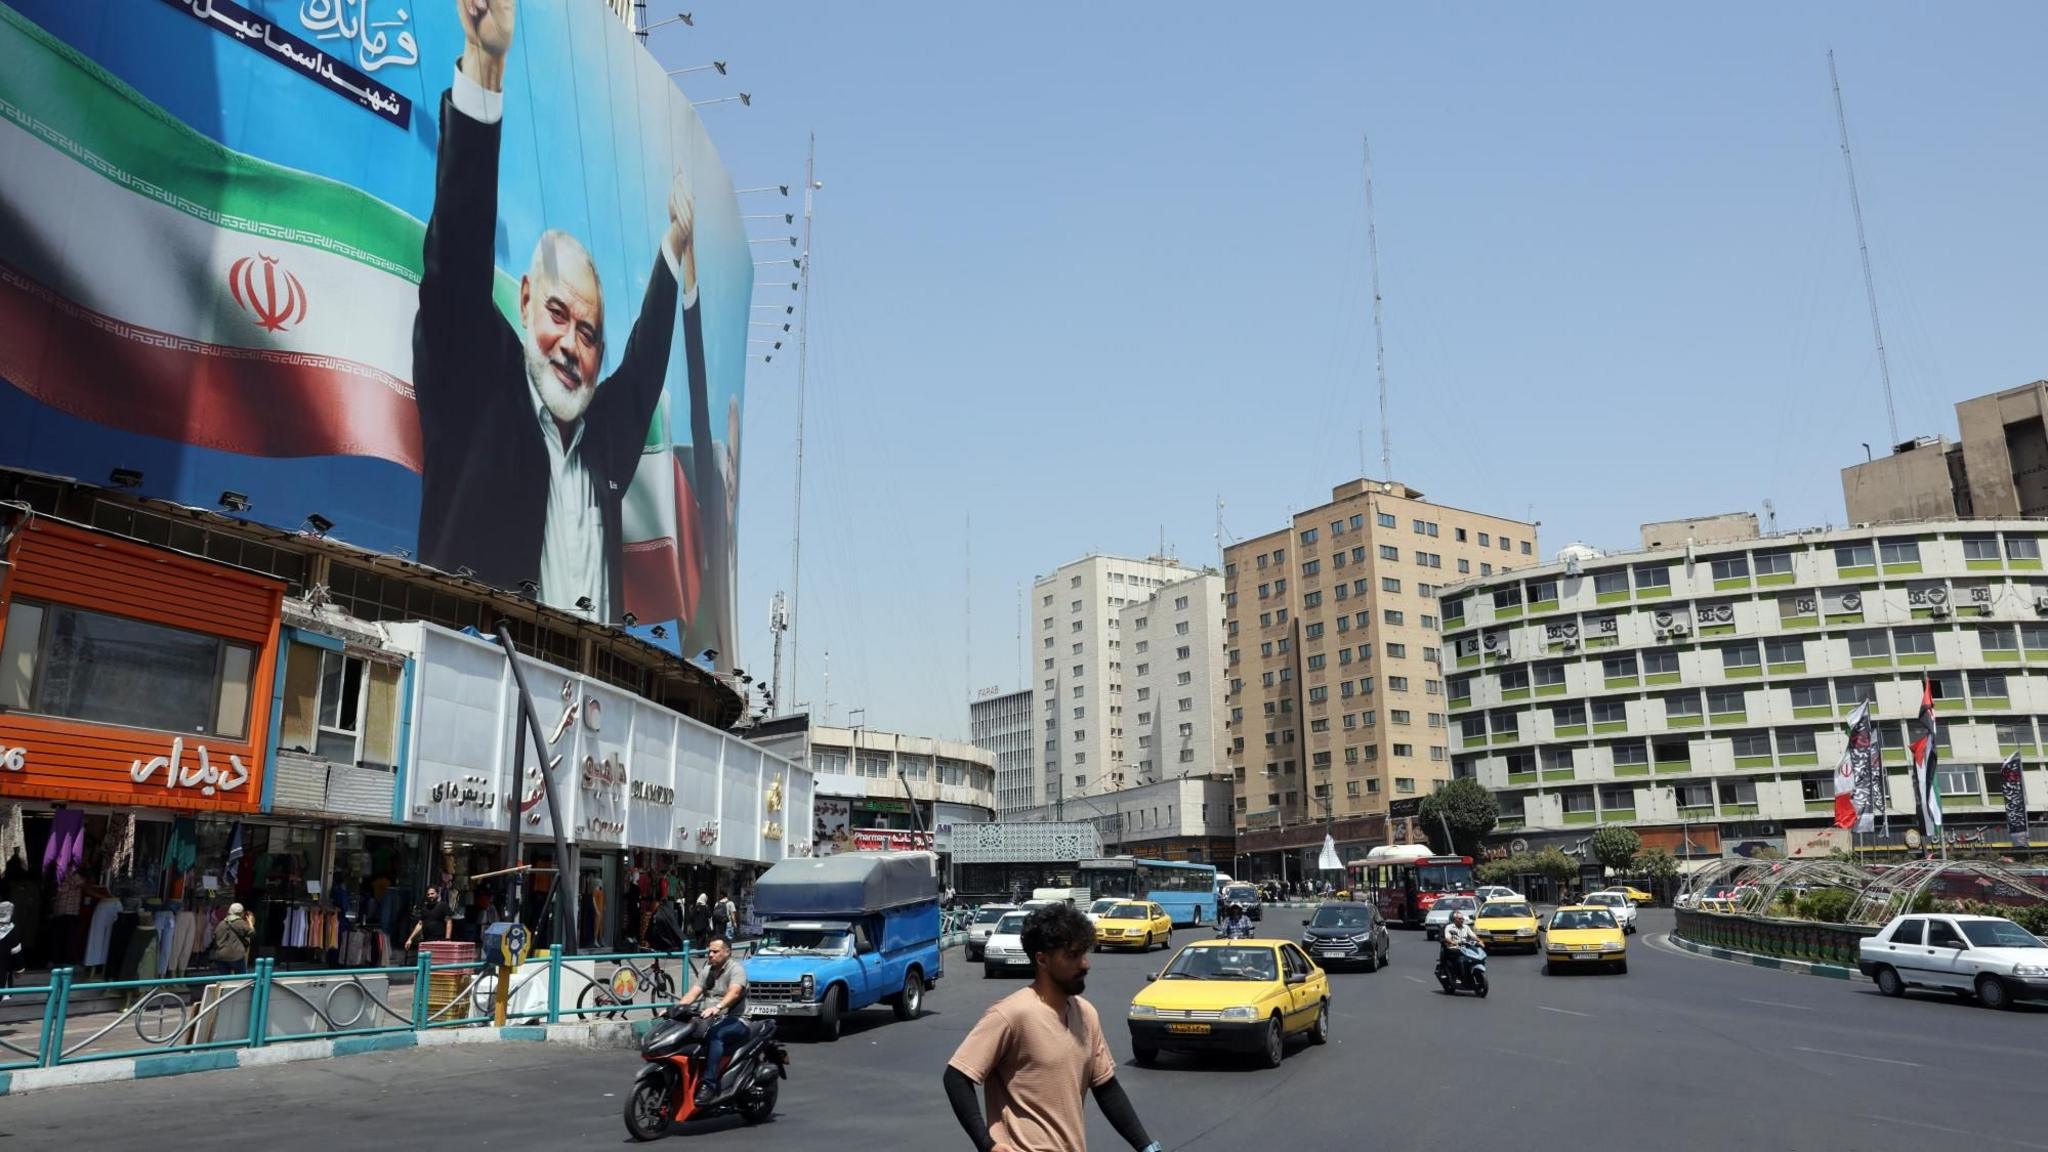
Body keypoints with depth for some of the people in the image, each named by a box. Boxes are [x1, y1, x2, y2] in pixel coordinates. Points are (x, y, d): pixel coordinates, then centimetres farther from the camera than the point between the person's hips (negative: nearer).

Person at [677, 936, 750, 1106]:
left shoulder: (736, 969, -6)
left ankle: (709, 1084, -40)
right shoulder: (708, 970, 19)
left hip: (735, 1020, -7)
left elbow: (734, 993, -24)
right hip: (711, 1020, 7)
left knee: (715, 1035, -37)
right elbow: (694, 993, 8)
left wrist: (717, 1007, -41)